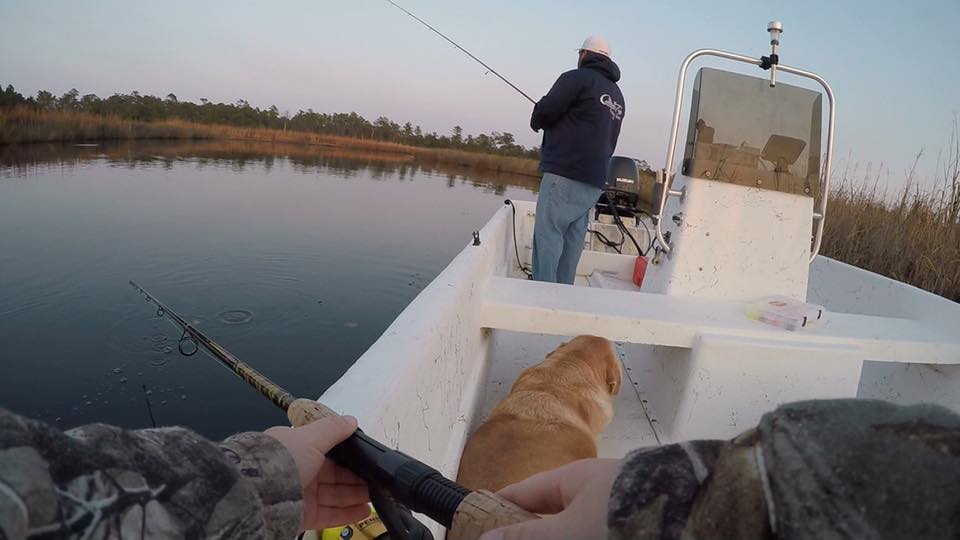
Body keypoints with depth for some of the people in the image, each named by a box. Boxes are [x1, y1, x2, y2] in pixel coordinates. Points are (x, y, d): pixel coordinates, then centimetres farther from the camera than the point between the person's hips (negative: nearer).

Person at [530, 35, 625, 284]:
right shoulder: (617, 97, 22)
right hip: (594, 182, 8)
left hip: (564, 174, -8)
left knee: (548, 234, -8)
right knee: (572, 240, 7)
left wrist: (536, 122, 12)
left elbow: (543, 113, -8)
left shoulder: (578, 78, -2)